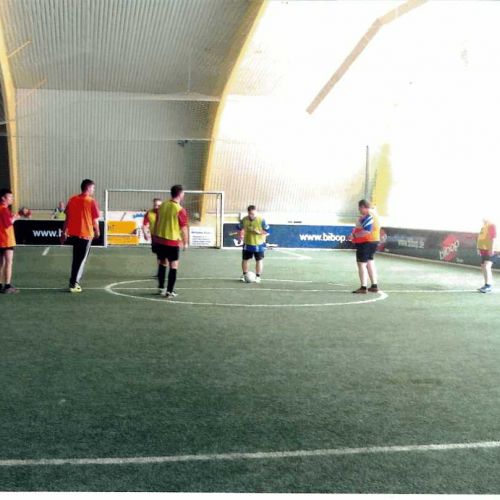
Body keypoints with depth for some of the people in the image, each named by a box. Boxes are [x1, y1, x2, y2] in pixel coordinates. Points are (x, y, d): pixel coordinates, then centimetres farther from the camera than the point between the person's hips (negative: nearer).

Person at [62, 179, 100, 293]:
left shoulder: (72, 199, 2)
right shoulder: (91, 202, -11)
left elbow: (67, 217, 6)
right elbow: (95, 220, -10)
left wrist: (64, 232, 13)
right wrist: (97, 232, 7)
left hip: (73, 234, 5)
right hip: (86, 234, -5)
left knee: (76, 259, 19)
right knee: (81, 260, 6)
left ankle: (73, 281, 24)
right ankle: (74, 284, 5)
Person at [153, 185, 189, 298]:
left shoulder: (162, 205, 3)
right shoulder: (180, 210, -16)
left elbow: (157, 222, 12)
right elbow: (184, 228, -12)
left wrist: (155, 236, 23)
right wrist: (185, 243, 1)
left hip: (159, 239, 6)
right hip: (172, 242, -6)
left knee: (163, 263, 19)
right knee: (174, 266, 3)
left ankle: (161, 288, 24)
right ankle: (170, 291, 2)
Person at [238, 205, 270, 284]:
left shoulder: (261, 220, -14)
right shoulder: (244, 220, -3)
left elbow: (267, 231, -10)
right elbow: (240, 229, 13)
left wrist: (259, 232, -24)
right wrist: (240, 235, -3)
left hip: (259, 244, -3)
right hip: (247, 244, 3)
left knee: (259, 260, 2)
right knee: (245, 259, 9)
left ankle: (258, 276, 12)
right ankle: (244, 275, 26)